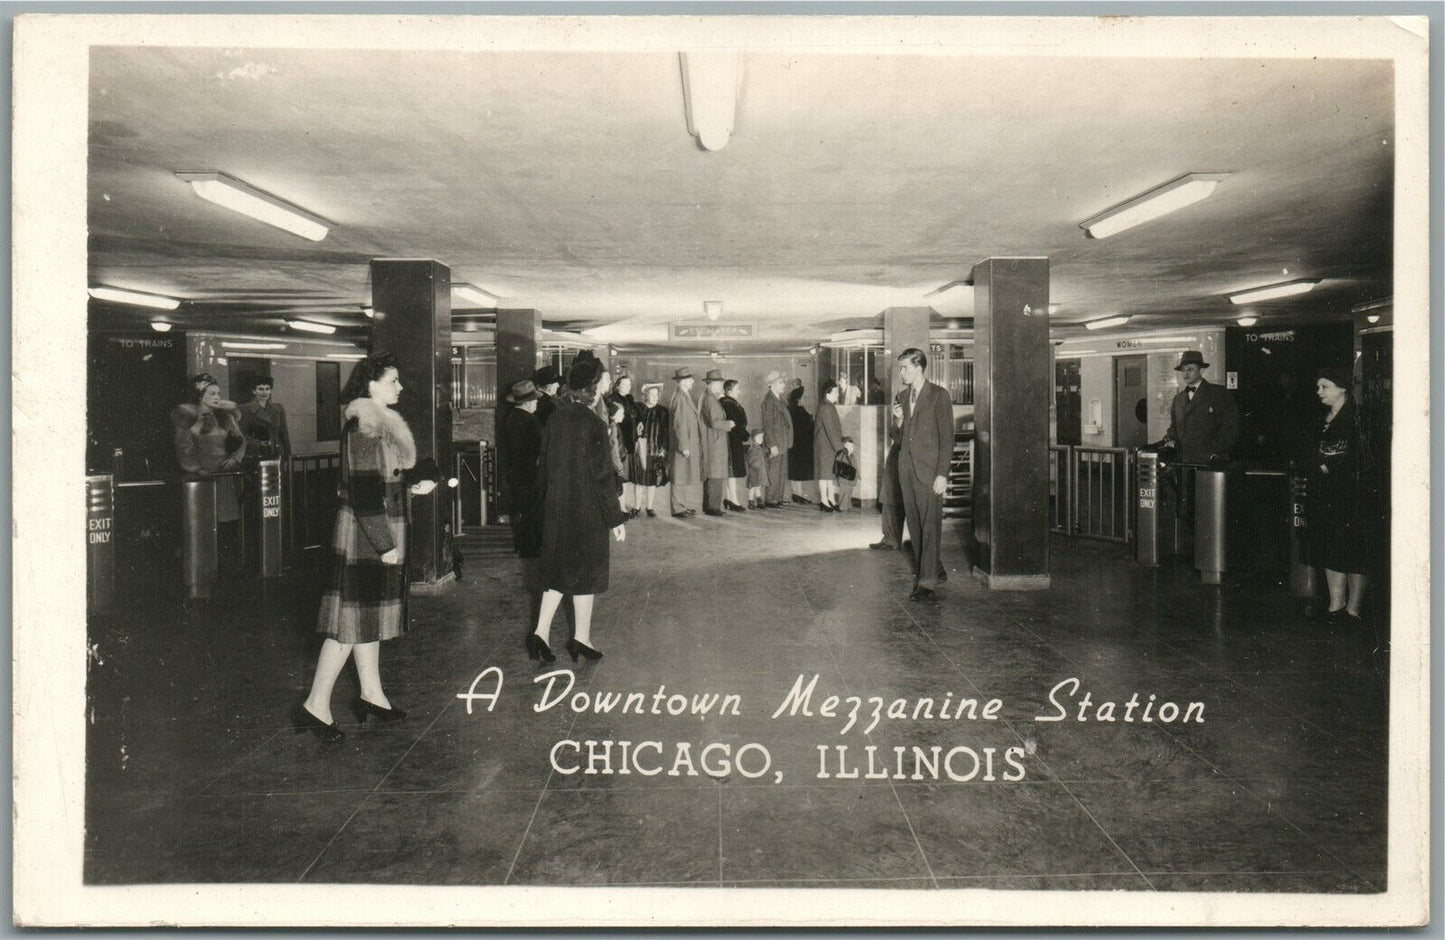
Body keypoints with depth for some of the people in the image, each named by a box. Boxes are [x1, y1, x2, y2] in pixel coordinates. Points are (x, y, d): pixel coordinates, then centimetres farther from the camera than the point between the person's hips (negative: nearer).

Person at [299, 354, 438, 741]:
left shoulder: (380, 422, 13)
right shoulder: (363, 426, -18)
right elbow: (363, 490, -23)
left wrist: (412, 484, 10)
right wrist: (385, 543, -22)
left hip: (380, 530, 10)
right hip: (366, 535, -10)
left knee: (370, 612, 15)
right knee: (353, 617, -6)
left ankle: (370, 694, 25)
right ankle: (315, 706, 0)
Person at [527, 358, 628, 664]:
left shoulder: (556, 417, 3)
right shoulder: (593, 424, -17)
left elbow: (544, 464, 10)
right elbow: (602, 474, -17)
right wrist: (615, 518, -11)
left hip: (556, 506, 6)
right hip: (586, 508, -6)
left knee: (558, 568, 16)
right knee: (587, 569, 8)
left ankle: (541, 631, 9)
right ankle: (581, 638, 17)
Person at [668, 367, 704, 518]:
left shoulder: (686, 397, 13)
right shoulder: (680, 398, -17)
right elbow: (680, 425, -20)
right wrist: (684, 446, -20)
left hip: (692, 444, 10)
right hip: (685, 444, -10)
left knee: (690, 476, 13)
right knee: (681, 477, -3)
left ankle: (687, 506, 19)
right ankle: (678, 509, 2)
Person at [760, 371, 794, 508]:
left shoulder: (779, 399, 15)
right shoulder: (769, 400, -13)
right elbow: (768, 424, -16)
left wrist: (786, 442, 16)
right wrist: (772, 445, -20)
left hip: (783, 443, 9)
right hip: (775, 443, -9)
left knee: (782, 473, 12)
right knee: (774, 473, -5)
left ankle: (777, 498, 19)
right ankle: (770, 500, 1)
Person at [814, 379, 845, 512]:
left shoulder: (831, 406, 13)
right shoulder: (825, 408, -17)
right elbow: (830, 429, -19)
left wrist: (840, 443, 13)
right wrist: (839, 445, -17)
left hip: (831, 446, 9)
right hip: (824, 446, -9)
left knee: (830, 473, 11)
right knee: (825, 473, -3)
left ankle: (831, 500, 16)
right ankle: (824, 501, 2)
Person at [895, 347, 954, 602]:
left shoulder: (939, 395, -6)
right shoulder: (902, 396, 15)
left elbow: (947, 438, -8)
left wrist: (942, 474, -14)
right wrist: (899, 420, 0)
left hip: (928, 469, -7)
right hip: (906, 467, 7)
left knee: (930, 525, -5)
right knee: (914, 524, 10)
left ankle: (927, 581, -1)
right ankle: (935, 570, 23)